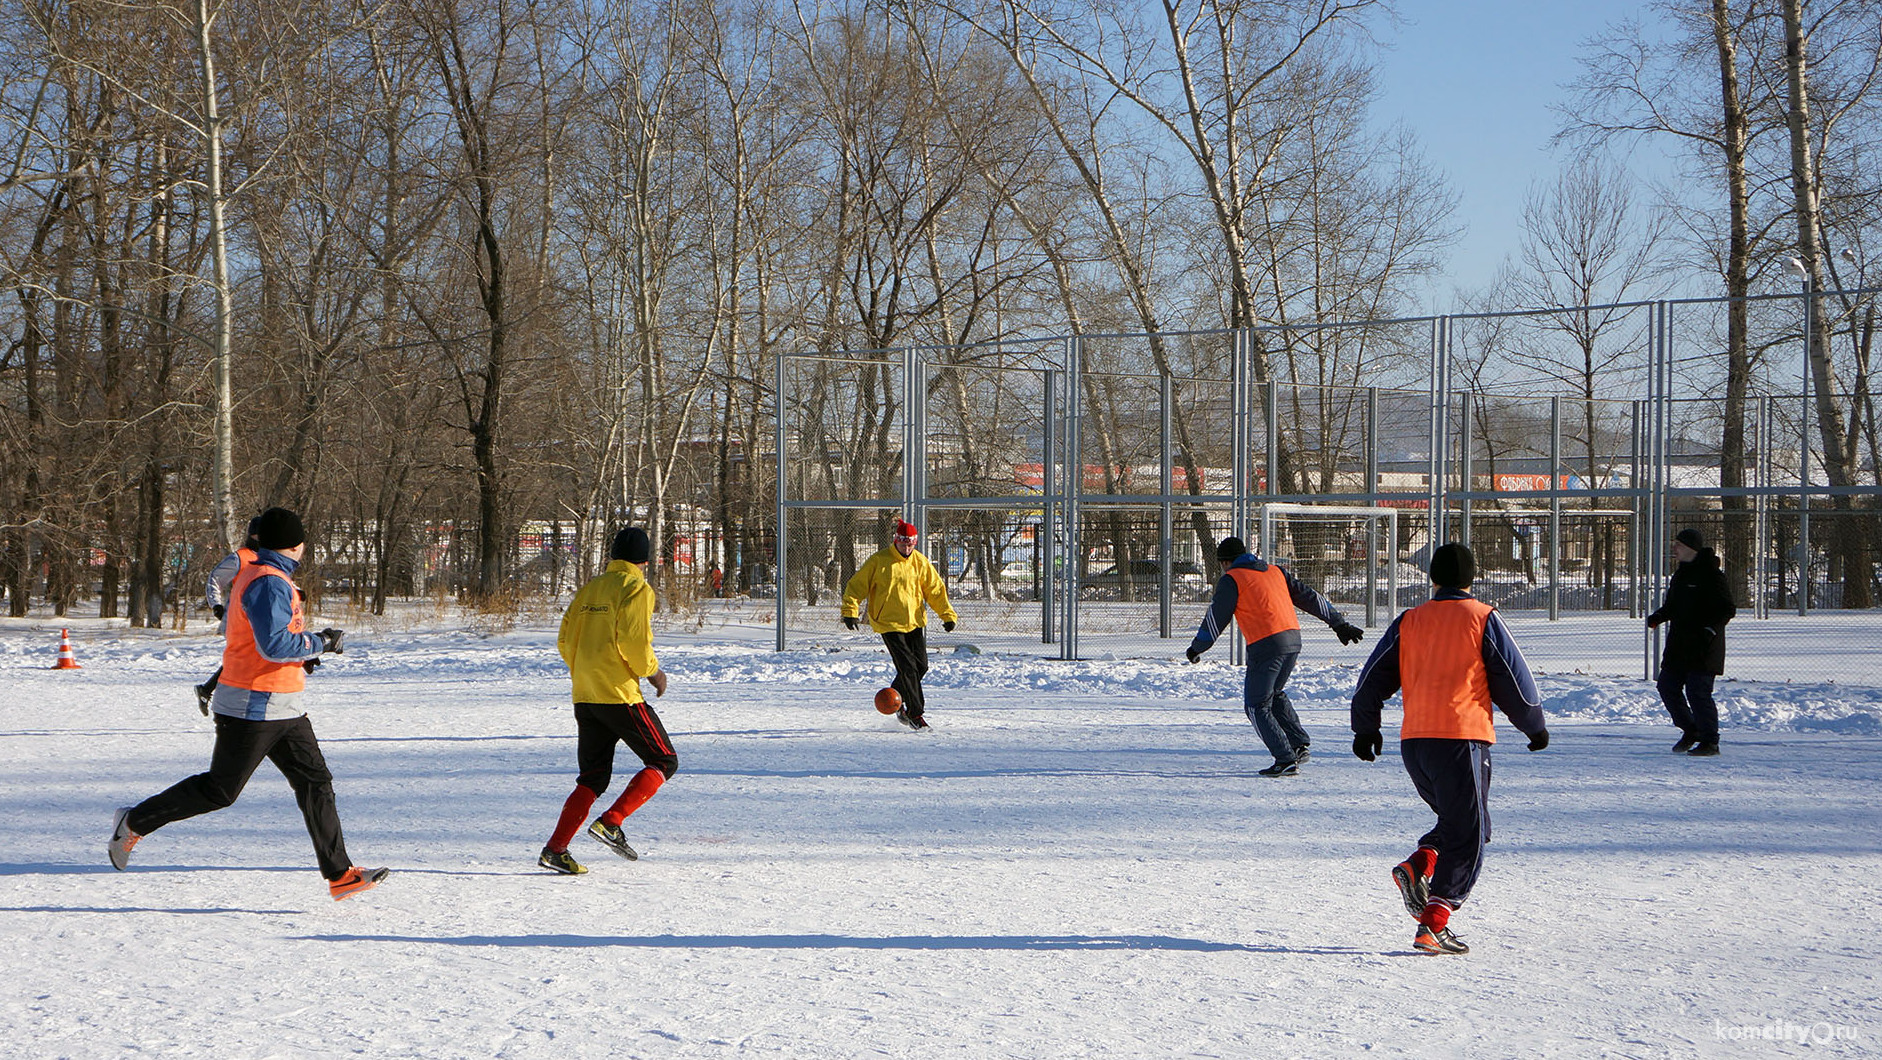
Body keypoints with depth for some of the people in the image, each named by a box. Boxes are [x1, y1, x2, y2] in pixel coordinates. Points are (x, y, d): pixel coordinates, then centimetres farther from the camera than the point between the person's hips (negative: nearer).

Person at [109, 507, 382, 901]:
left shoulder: (255, 576, 14)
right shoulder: (269, 583, -18)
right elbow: (274, 644, -27)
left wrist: (304, 651, 16)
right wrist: (321, 643, -14)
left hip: (283, 709, 10)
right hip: (255, 708, -10)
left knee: (315, 781, 4)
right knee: (220, 789, 0)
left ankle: (340, 874, 2)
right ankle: (135, 823, 15)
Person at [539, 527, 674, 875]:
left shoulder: (588, 589, 15)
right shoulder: (637, 589, -6)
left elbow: (564, 641, 15)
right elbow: (634, 641, -17)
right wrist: (652, 671, 0)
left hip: (584, 697, 7)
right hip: (620, 694, -7)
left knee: (593, 777, 13)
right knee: (664, 762, 5)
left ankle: (555, 848, 1)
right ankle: (611, 822, -10)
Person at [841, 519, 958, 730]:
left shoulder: (920, 562, 2)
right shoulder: (879, 561, -9)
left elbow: (935, 589, 8)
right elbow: (856, 586, -5)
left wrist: (947, 614, 0)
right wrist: (850, 611, -16)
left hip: (916, 620, 5)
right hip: (889, 623, -5)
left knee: (921, 665, 5)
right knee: (907, 667, -12)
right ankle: (916, 713, -3)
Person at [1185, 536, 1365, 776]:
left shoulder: (1231, 580, 1)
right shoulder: (1276, 571, 19)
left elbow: (1216, 619, 3)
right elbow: (1310, 598, 20)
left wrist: (1197, 648, 17)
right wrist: (1339, 623, 24)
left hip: (1265, 646, -7)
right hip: (1293, 639, 7)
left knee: (1257, 706, 2)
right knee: (1275, 694, 26)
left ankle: (1286, 760, -6)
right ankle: (1299, 745, 15)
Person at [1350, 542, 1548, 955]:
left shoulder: (1409, 621, 11)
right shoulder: (1482, 618, 1)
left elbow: (1373, 679, 14)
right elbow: (1514, 679, 3)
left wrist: (1365, 730, 28)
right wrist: (1535, 726, 18)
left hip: (1413, 743, 5)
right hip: (1462, 739, -5)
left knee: (1456, 820, 23)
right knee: (1467, 835, 1)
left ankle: (1417, 867, -3)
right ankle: (1433, 924, -10)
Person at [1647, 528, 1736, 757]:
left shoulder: (1710, 574, -12)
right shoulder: (1680, 574, 15)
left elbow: (1727, 609, -12)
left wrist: (1710, 630, -23)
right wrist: (1657, 617, 6)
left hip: (1704, 647, -9)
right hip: (1679, 645, 9)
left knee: (1698, 691, -10)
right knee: (1667, 686, 8)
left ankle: (1710, 741, 2)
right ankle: (1690, 731, 25)